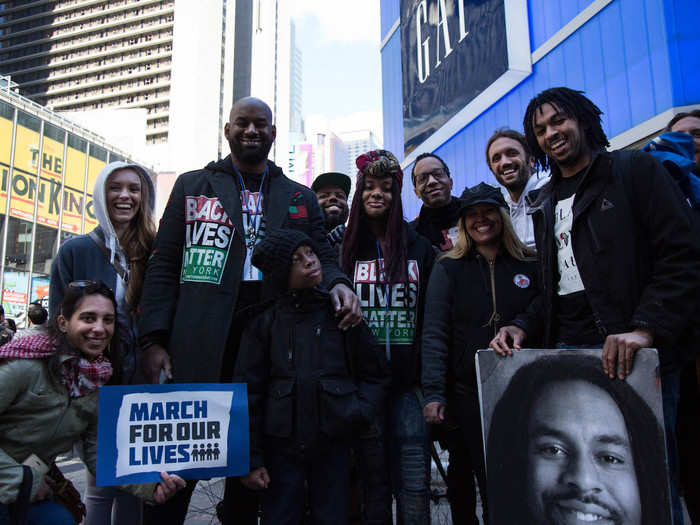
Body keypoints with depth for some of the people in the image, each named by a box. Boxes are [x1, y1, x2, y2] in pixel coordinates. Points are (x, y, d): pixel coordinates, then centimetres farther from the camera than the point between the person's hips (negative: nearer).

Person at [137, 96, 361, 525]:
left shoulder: (300, 198, 17)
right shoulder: (192, 185, 12)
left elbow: (322, 256, 14)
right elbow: (165, 265, 6)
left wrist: (338, 283, -11)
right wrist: (154, 339, -4)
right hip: (198, 342, -1)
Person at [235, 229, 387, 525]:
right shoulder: (265, 323, -1)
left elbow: (375, 373, 8)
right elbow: (248, 393, 0)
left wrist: (361, 412, -8)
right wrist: (251, 458, -4)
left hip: (334, 444, 1)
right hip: (281, 445, 0)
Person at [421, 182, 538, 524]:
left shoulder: (529, 265, 6)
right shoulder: (448, 268, 0)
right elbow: (434, 334, -6)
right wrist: (433, 394, -14)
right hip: (469, 393, -1)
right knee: (488, 481, 7)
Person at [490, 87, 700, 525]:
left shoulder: (636, 169, 3)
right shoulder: (545, 203, 20)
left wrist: (646, 329, -21)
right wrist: (524, 327, 4)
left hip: (627, 353, -5)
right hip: (565, 350, 5)